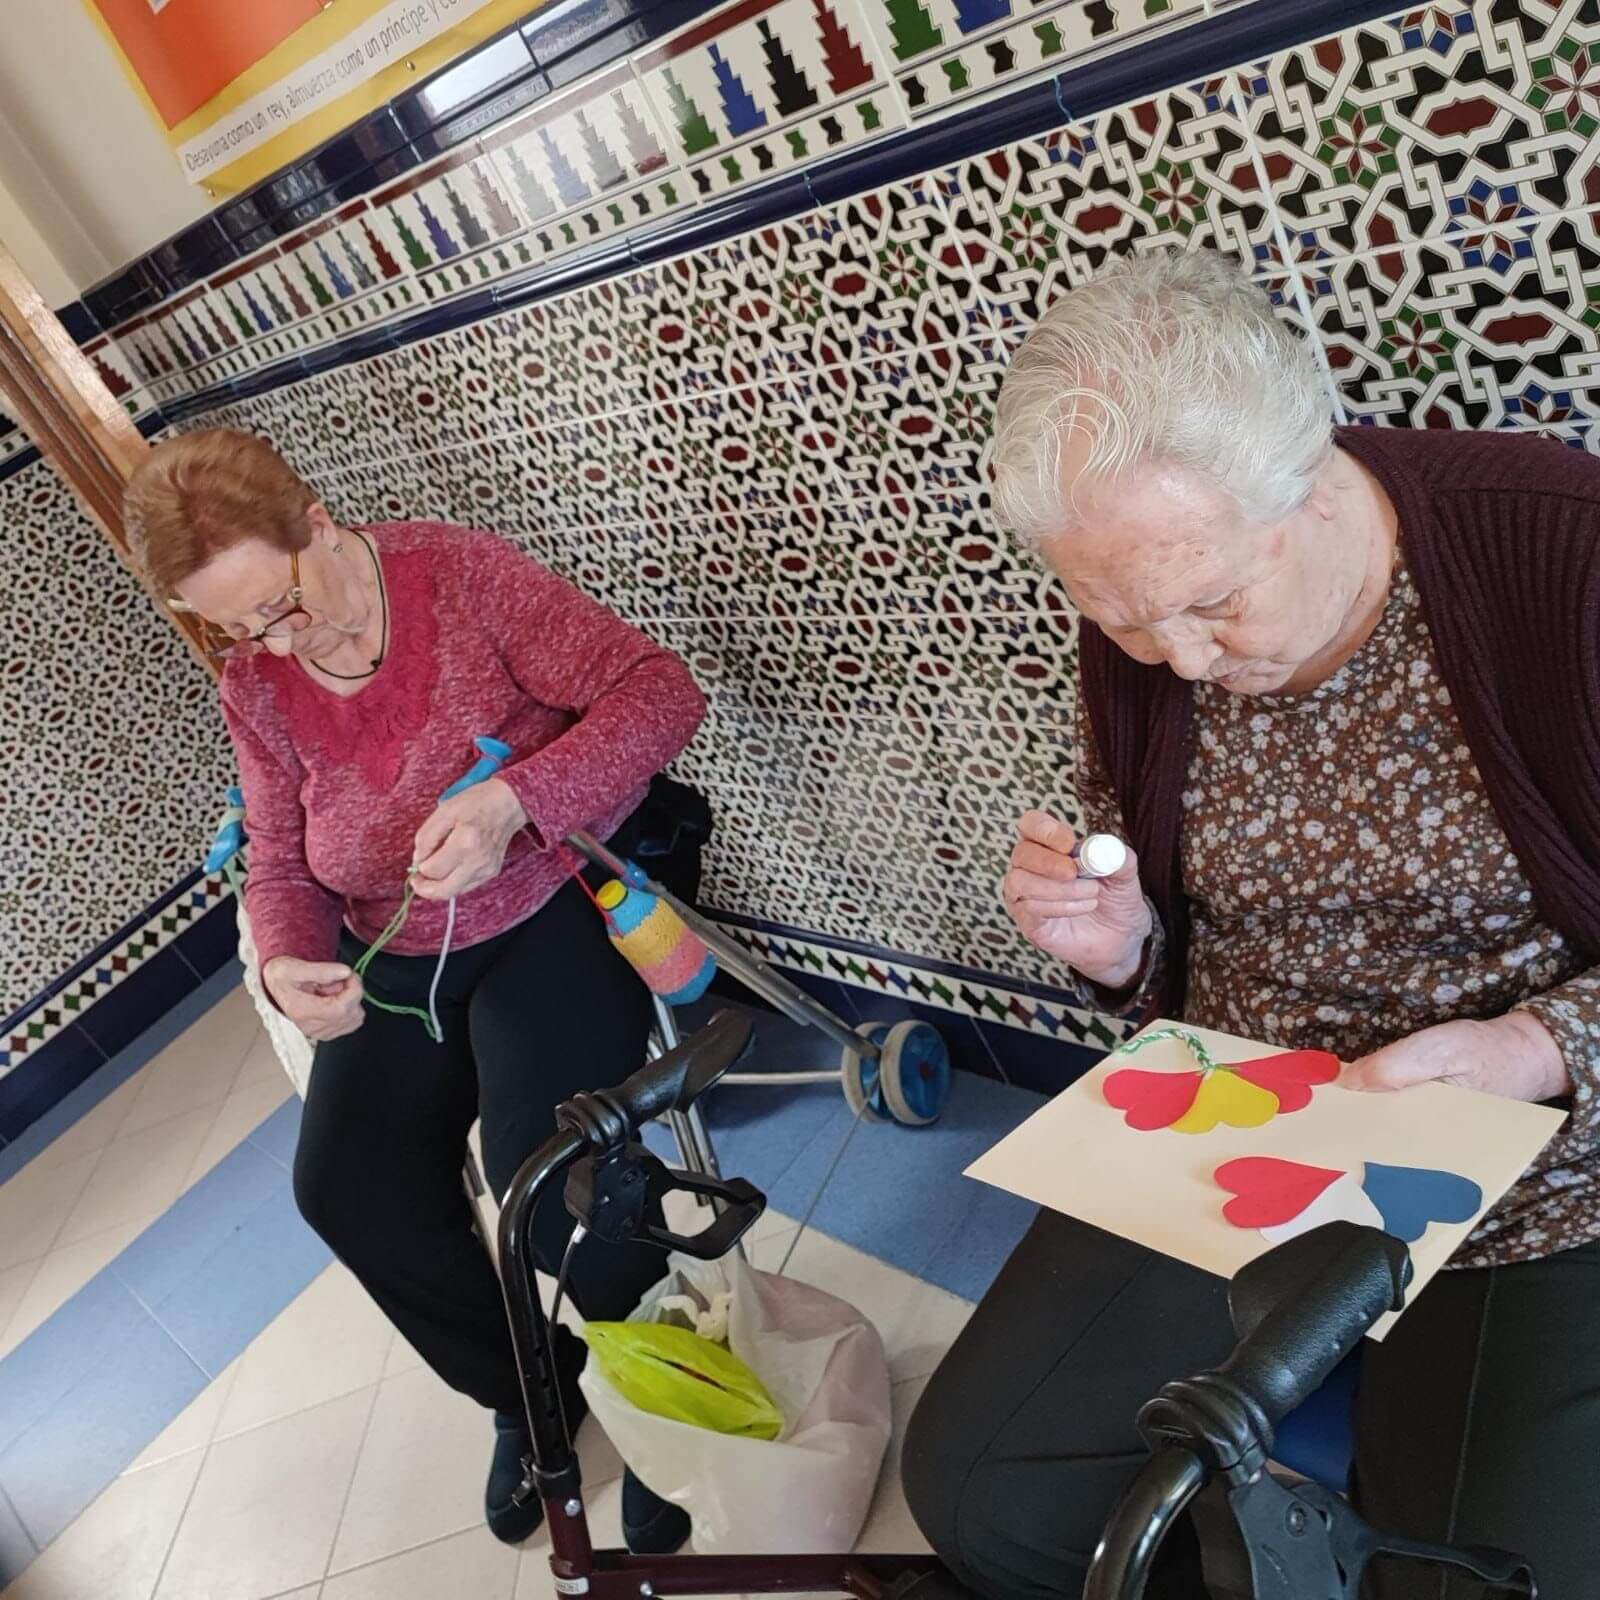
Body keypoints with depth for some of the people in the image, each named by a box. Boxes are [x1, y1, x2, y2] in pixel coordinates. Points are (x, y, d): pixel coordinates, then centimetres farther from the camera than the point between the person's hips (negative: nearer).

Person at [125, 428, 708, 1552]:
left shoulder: (462, 574, -15)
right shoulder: (256, 688, 0)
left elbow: (660, 689, -21)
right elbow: (280, 866, 7)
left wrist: (511, 801, -36)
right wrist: (286, 963, -17)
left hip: (563, 896, -5)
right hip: (402, 956, 6)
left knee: (540, 1157, -25)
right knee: (348, 1188, -10)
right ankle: (530, 1393, 18)